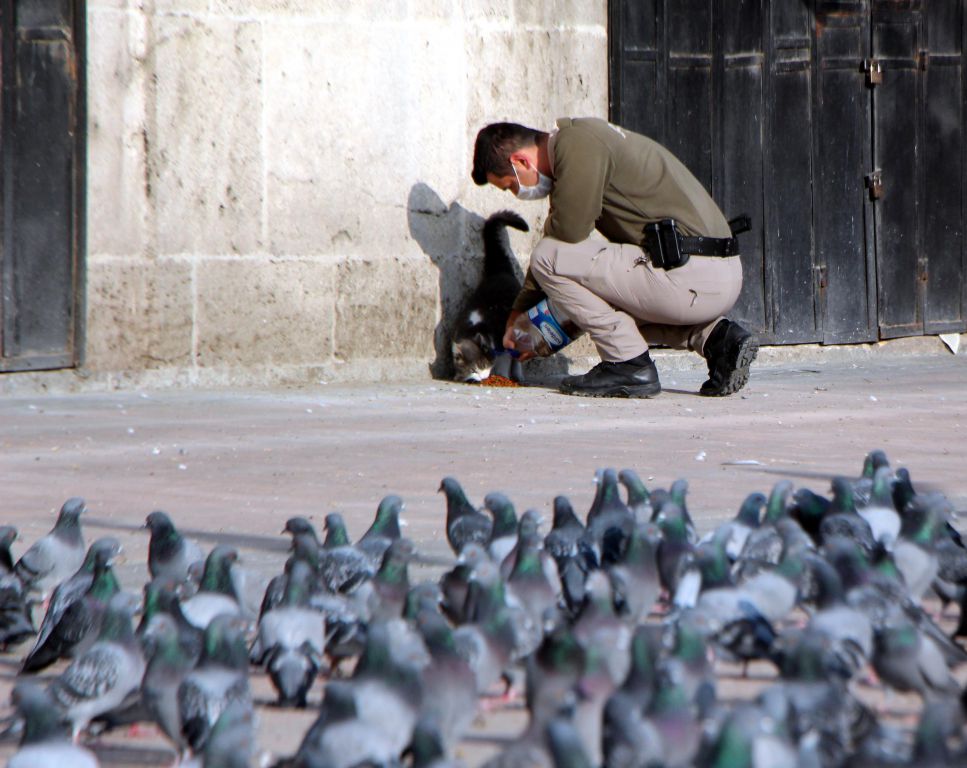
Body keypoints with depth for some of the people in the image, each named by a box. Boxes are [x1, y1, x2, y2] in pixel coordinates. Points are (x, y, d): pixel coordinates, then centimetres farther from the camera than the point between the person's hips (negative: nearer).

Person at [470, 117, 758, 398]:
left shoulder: (577, 143, -10)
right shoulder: (578, 141, 22)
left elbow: (568, 231, -15)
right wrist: (518, 314, 39)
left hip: (690, 279, -10)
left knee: (548, 257, -8)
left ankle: (630, 366, -4)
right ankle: (713, 336, 13)